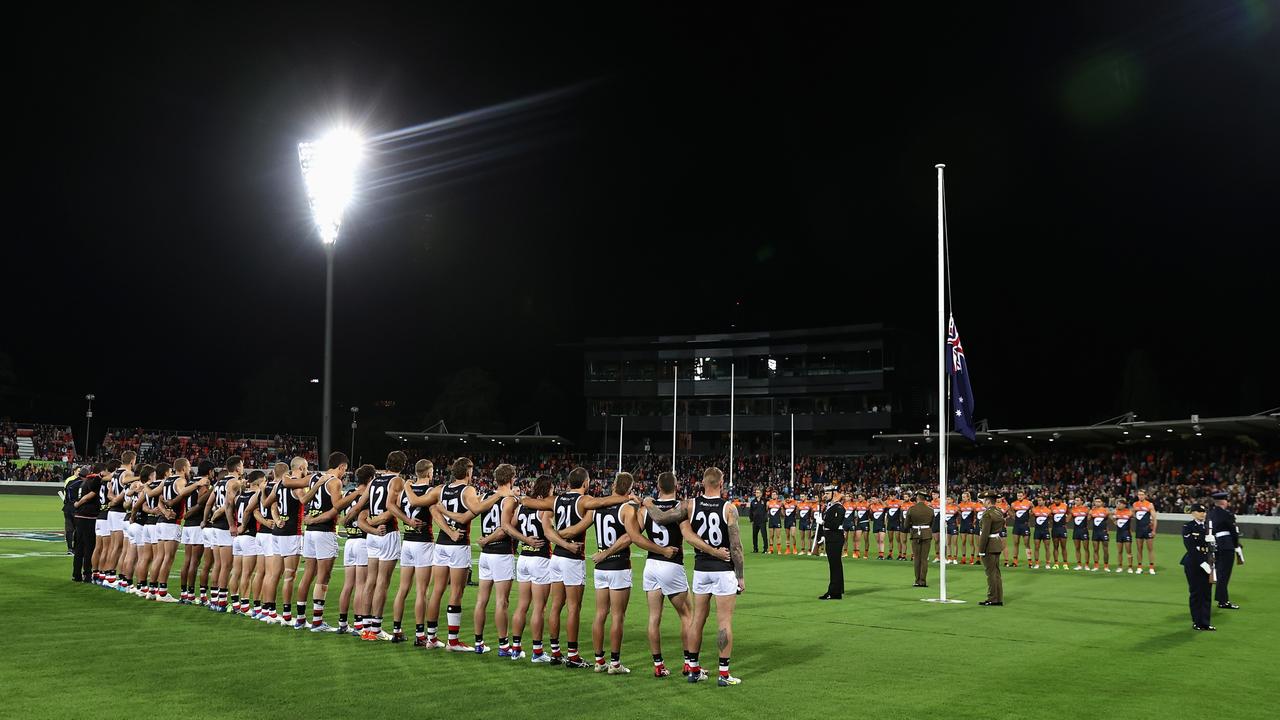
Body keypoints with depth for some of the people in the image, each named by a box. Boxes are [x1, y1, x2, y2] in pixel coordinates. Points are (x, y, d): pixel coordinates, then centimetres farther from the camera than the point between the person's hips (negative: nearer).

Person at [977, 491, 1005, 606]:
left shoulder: (987, 514, -19)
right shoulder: (999, 512, 9)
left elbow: (985, 533, -21)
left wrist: (981, 550, -19)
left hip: (989, 545, -9)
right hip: (998, 544, 9)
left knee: (991, 573, -3)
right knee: (996, 573, 14)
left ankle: (992, 599, 2)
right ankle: (999, 599, 18)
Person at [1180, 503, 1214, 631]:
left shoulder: (1206, 527, 11)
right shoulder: (1188, 527, -8)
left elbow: (1210, 546, 13)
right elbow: (1191, 548, -15)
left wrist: (1210, 563, 3)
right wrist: (1203, 563, -19)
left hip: (1205, 564, 6)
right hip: (1193, 564, -6)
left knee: (1206, 593, 6)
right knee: (1196, 593, 2)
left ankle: (1205, 622, 12)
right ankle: (1197, 622, 11)